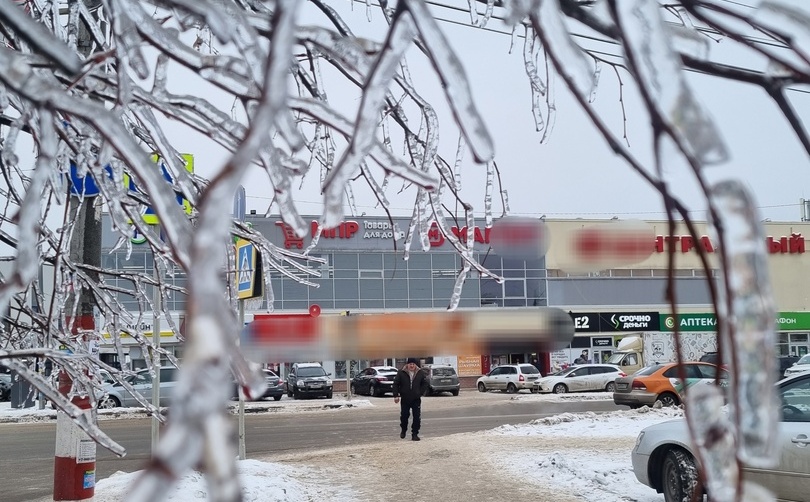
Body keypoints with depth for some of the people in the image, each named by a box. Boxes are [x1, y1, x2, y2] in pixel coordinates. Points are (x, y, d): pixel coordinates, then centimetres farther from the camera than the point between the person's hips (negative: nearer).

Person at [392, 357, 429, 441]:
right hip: (405, 399, -1)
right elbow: (396, 384, -1)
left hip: (416, 399, 1)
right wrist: (396, 395, -7)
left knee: (417, 417, -3)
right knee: (404, 416, 8)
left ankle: (415, 434, 6)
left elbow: (425, 383, 11)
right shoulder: (401, 373, -5)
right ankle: (403, 430, 33)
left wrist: (421, 393, -1)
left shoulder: (420, 373, 0)